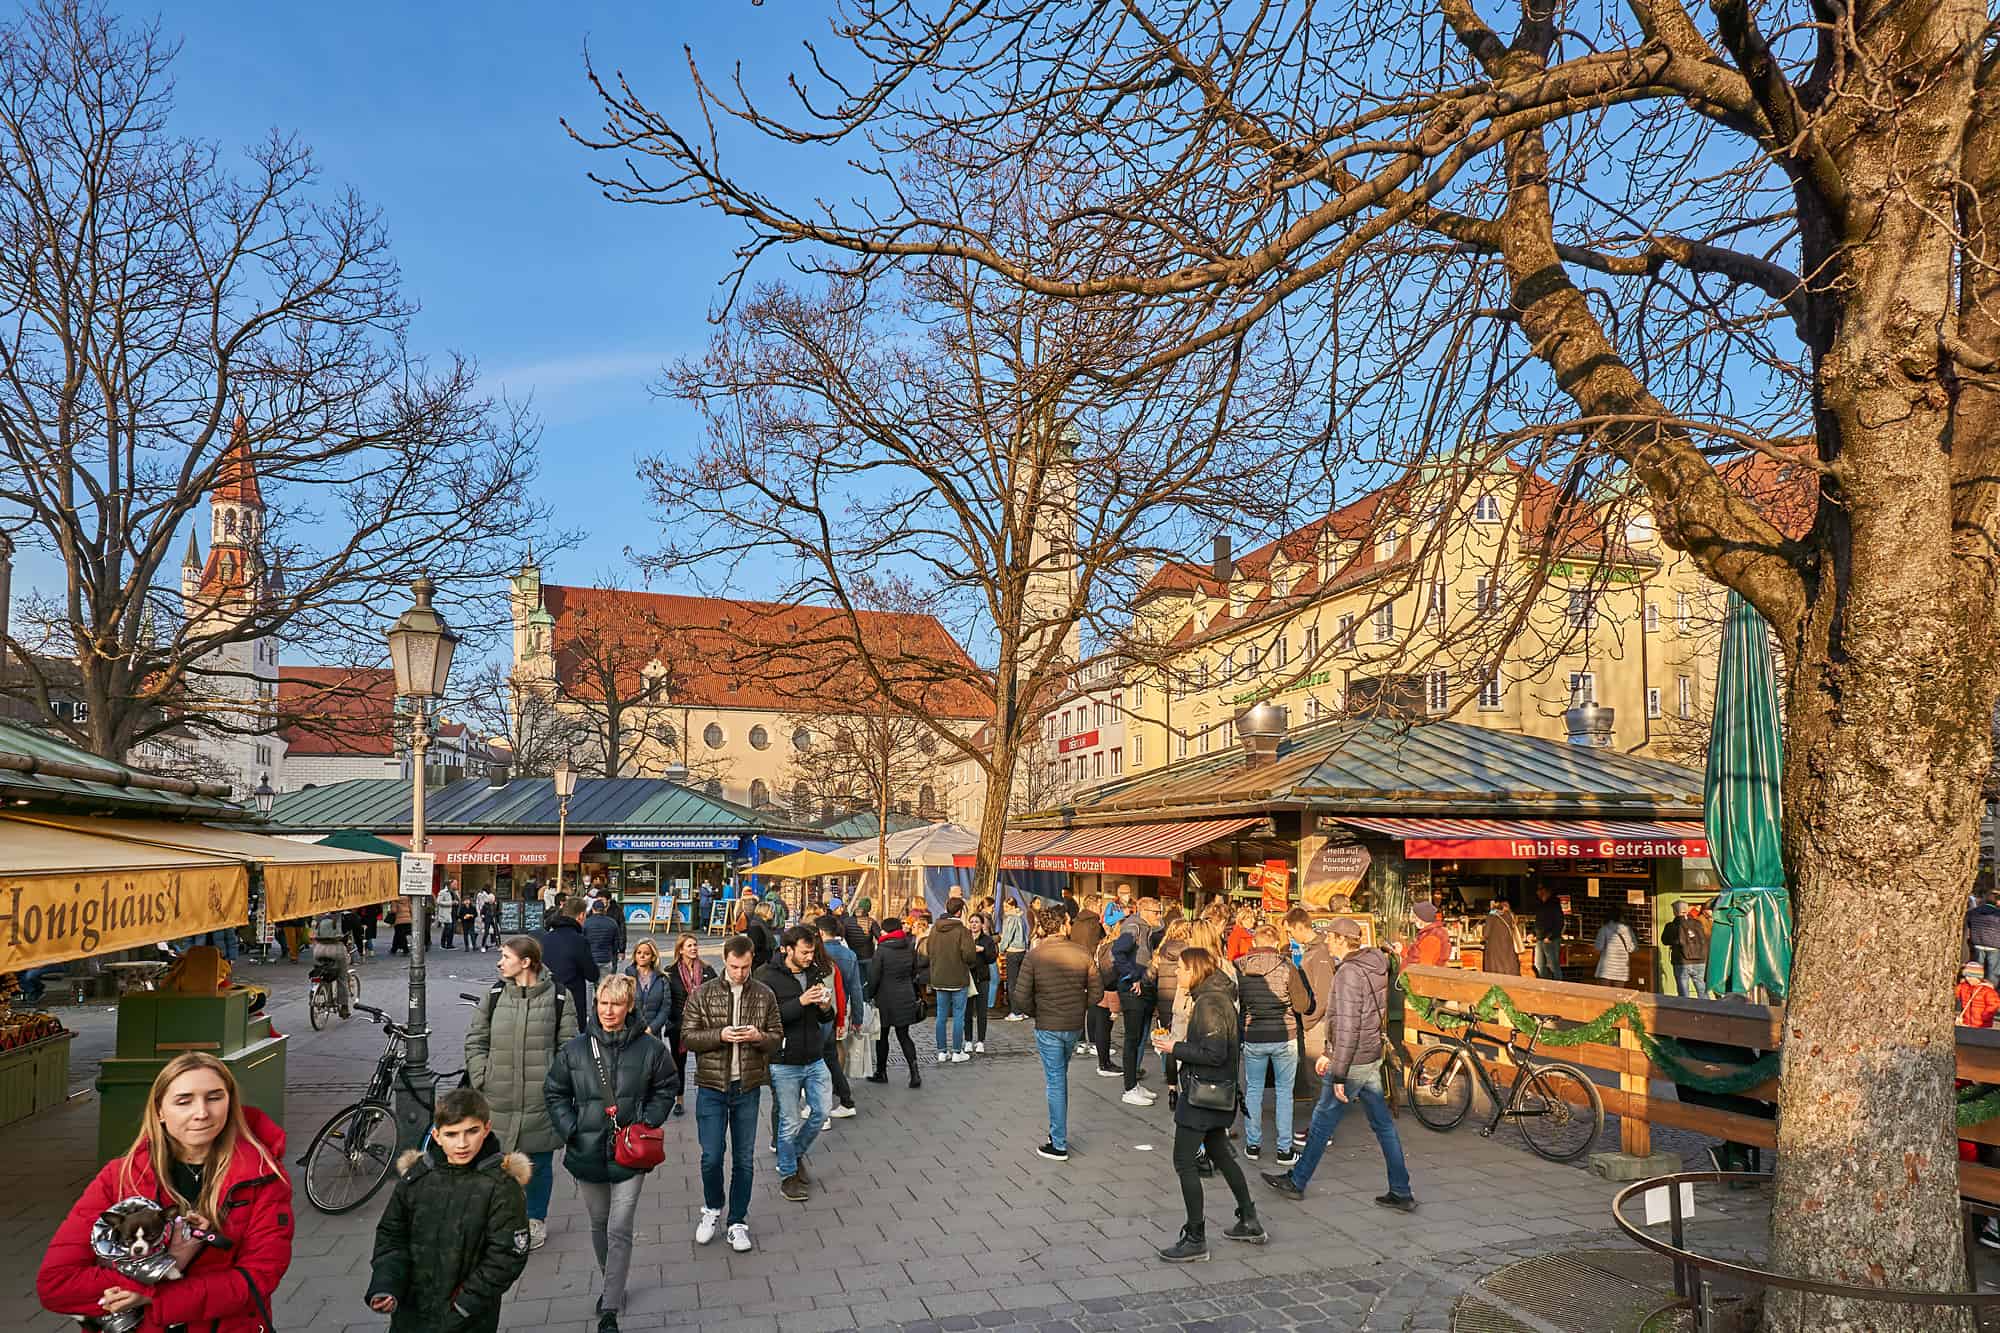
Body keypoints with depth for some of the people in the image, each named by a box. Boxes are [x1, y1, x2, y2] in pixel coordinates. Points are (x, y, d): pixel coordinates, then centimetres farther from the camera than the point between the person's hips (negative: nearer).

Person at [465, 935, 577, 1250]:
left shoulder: (557, 997, -6)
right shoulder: (495, 994, 1)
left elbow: (569, 1046, -1)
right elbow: (475, 1039, 8)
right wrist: (481, 1078, 0)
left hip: (540, 1100, -2)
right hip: (499, 1099, 2)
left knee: (539, 1162, 11)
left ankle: (536, 1219, 31)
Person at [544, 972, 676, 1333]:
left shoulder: (649, 1048, -7)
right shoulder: (575, 1049, -3)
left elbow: (667, 1088, 5)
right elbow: (554, 1091, 7)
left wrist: (646, 1123, -7)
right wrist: (570, 1129, -5)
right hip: (587, 1152, 3)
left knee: (619, 1230, -5)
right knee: (599, 1224, 19)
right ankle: (611, 1285, 41)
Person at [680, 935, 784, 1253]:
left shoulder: (765, 995, 0)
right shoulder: (703, 994, -4)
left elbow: (777, 1038, 5)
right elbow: (687, 1037, -4)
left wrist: (759, 1036, -17)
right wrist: (720, 1035, -20)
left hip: (748, 1087, 1)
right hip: (712, 1087, -1)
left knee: (744, 1159, 9)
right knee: (711, 1156, 2)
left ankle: (738, 1222, 24)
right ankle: (712, 1208, 30)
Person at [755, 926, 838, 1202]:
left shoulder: (812, 974, 6)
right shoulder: (767, 977, -12)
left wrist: (826, 1008, -8)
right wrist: (801, 1002, -27)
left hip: (815, 1060, 6)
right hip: (785, 1063, -5)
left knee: (821, 1112, 8)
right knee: (789, 1122, 5)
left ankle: (796, 1155, 34)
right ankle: (788, 1176, 23)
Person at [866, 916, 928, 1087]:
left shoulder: (882, 950, -14)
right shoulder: (910, 948, 2)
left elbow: (874, 976, -12)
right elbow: (914, 972, 9)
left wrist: (870, 996, 1)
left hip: (885, 999, -4)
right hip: (906, 998, 5)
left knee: (882, 1036, 11)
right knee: (903, 1036, 9)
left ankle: (881, 1073, 22)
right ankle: (915, 1072, -4)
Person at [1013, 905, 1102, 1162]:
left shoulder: (1034, 956, -11)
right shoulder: (1082, 953, -4)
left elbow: (1024, 997, -12)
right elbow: (1096, 990, -1)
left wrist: (1036, 1014, 6)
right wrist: (1079, 1009, 12)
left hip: (1048, 1028, -3)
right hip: (1075, 1026, 3)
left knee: (1055, 1082, 4)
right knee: (1060, 1077, 21)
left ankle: (1059, 1145, 9)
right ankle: (1057, 1131, 29)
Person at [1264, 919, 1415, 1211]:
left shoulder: (1349, 973, -21)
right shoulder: (1375, 968, 9)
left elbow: (1348, 1028, -25)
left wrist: (1339, 1075, -21)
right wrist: (1330, 1055, 22)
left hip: (1352, 1064, -9)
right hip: (1372, 1059, 9)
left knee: (1322, 1124, 6)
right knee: (1383, 1126, 13)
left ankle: (1296, 1182, 19)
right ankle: (1401, 1193, 17)